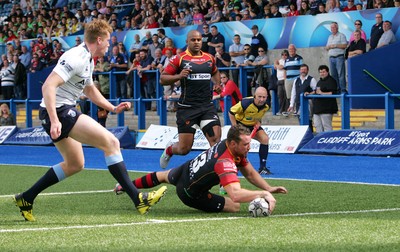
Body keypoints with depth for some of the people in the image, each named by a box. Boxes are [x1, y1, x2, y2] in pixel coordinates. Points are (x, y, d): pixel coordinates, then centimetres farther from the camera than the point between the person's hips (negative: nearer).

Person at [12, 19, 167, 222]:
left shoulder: (87, 60, 16)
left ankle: (26, 199, 24)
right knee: (111, 142, -14)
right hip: (58, 112, -11)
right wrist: (54, 120, -32)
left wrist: (113, 108, 21)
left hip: (65, 111, 11)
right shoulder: (76, 58, -17)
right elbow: (48, 86, -25)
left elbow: (90, 89, 32)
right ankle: (138, 199, -17)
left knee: (75, 164, 21)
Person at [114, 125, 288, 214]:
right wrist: (264, 194, -51)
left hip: (185, 169, 8)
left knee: (162, 176, 38)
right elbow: (235, 195, -52)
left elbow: (250, 173, -2)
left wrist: (269, 189, -13)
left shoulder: (230, 145, -13)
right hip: (190, 193, -8)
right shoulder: (225, 163, -39)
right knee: (235, 206, -11)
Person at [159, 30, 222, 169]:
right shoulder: (179, 58, -4)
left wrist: (217, 83, 11)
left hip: (207, 106, 3)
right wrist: (178, 76, -19)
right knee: (184, 148, 0)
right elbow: (163, 79, -2)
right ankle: (169, 150, 35)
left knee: (216, 139, -14)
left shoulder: (210, 58, 9)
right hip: (187, 108, -3)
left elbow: (215, 72, 31)